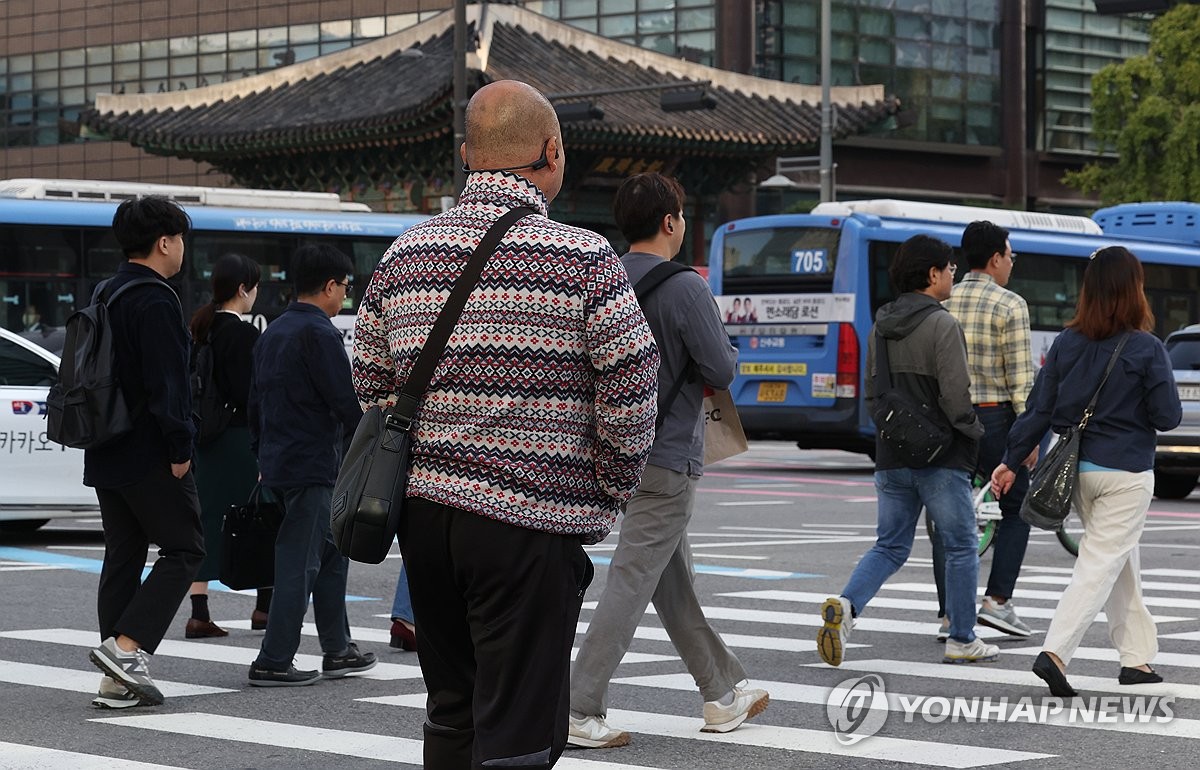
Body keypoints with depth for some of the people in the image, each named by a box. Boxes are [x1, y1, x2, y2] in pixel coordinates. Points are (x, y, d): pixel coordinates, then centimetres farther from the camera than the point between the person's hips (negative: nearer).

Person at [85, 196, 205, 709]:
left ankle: (118, 679, 10)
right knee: (184, 550, 0)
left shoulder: (105, 295, 15)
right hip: (150, 455, -9)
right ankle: (127, 647, -12)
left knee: (123, 557, 10)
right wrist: (180, 449, -15)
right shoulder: (155, 301, -15)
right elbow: (168, 385, -20)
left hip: (105, 453, 9)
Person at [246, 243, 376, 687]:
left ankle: (337, 651, 22)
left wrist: (263, 456, 25)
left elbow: (254, 404, 20)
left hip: (277, 463, 10)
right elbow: (346, 402, -17)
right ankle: (273, 663, -6)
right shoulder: (318, 333, -14)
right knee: (300, 563, -6)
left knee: (331, 553, 17)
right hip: (313, 465, -10)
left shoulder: (272, 333, 15)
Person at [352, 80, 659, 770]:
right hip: (529, 519, -6)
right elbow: (631, 395, -10)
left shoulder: (406, 254, 8)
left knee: (452, 709, 19)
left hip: (424, 510, 6)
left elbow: (371, 387, 12)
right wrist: (610, 493, 4)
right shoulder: (585, 260, -8)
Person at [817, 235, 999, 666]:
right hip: (942, 457, -6)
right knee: (961, 547, 9)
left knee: (890, 546, 11)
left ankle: (845, 605, -14)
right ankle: (962, 641, 15)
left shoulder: (881, 327, 10)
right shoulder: (942, 325, -13)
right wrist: (974, 432, -2)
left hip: (891, 457, 6)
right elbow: (955, 396, -18)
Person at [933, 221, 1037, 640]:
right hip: (994, 418, -4)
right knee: (1016, 509, 11)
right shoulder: (1010, 306, -8)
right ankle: (997, 600, 2)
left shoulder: (941, 303, 7)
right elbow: (1020, 377, -11)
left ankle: (949, 616, 4)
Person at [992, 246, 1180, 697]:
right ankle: (1055, 652, -19)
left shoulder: (1067, 343, -1)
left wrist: (1012, 461, 6)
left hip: (1077, 470, 5)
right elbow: (1168, 418, -9)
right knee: (1100, 566, -4)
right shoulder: (1147, 350, -13)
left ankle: (1137, 657, 23)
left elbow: (1039, 408, 0)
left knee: (1121, 561, 19)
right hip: (1125, 473, -5)